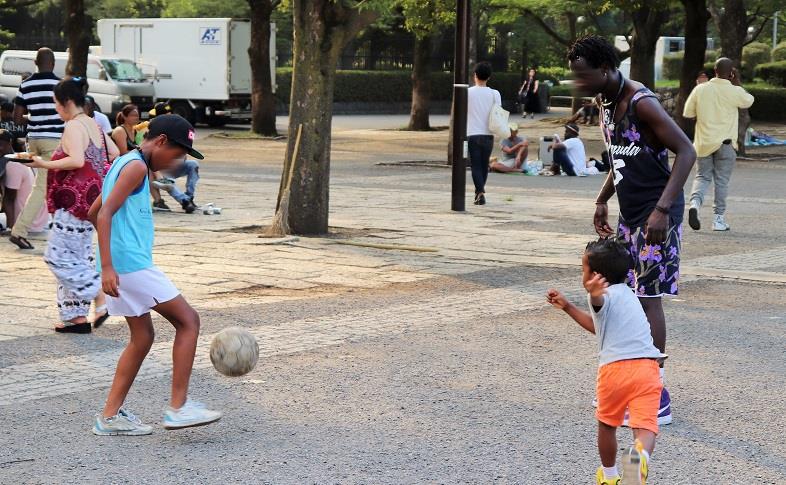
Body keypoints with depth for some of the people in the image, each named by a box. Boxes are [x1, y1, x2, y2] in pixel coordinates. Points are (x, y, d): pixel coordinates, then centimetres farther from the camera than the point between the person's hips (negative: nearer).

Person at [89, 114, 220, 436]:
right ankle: (178, 407, -5)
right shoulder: (136, 166, -11)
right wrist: (108, 267, -26)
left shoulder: (123, 163, 18)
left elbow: (94, 213, 27)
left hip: (119, 266, 10)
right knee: (188, 321, -4)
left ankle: (110, 416, 14)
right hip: (132, 264, -10)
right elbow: (104, 214, -21)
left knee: (142, 337, 15)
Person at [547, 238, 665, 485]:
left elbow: (599, 301, -27)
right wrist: (567, 307, 52)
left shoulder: (605, 296, 3)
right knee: (645, 425, -10)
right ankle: (641, 455, -42)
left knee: (607, 424, 19)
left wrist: (594, 294, -49)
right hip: (647, 367, 5)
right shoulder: (625, 294, 31)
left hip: (615, 368, -5)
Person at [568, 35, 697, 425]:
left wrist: (662, 209, -27)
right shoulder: (607, 106, 11)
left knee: (648, 298, -9)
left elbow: (686, 152, -22)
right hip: (630, 215, 9)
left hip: (655, 216, -9)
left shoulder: (641, 103, -18)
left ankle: (657, 397, -4)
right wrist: (602, 201, 18)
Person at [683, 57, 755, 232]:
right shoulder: (735, 92, -9)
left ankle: (695, 202, -15)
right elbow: (749, 101, 14)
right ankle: (719, 219, 9)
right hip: (725, 143, -2)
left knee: (702, 176, 12)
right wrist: (737, 83, 17)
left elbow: (687, 113, 4)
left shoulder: (700, 89, -3)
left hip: (703, 143, 2)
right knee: (721, 181, 6)